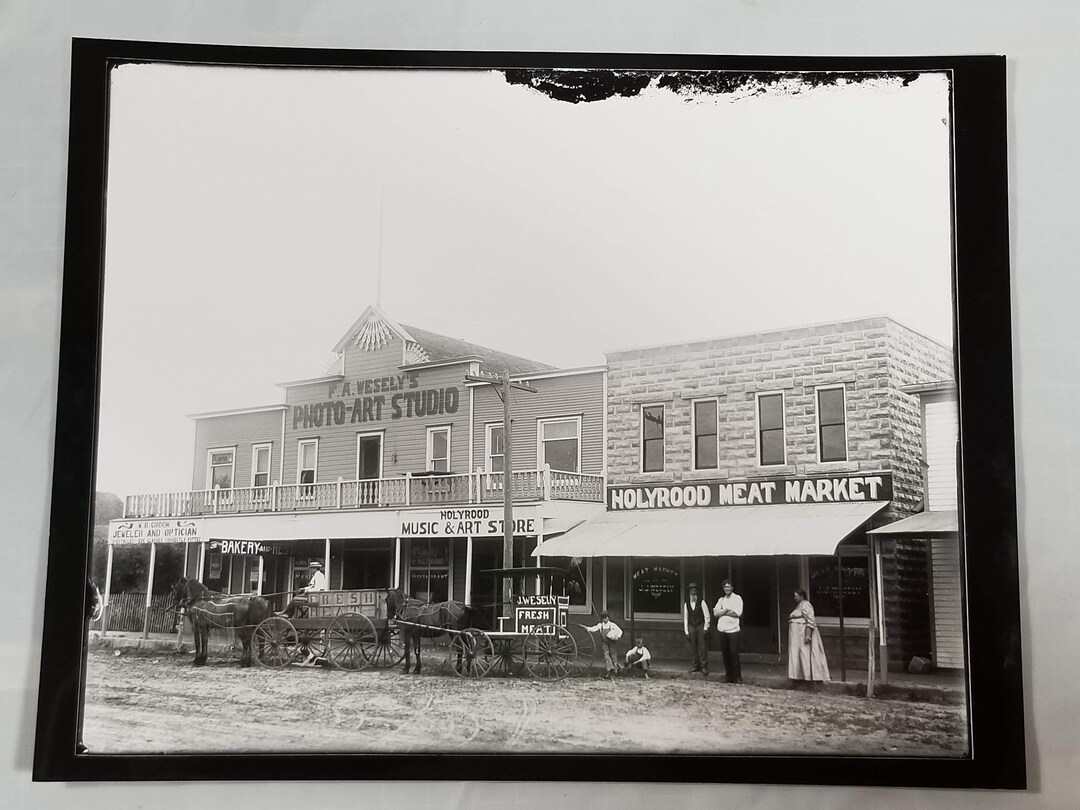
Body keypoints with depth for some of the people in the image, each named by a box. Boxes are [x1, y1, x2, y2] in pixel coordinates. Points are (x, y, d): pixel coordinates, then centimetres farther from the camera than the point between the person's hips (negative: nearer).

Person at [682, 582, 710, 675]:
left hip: (701, 626, -3)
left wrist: (705, 629, -7)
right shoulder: (686, 604, 4)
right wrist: (686, 632, 4)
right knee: (693, 647, 4)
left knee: (702, 647, -5)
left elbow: (707, 617, -2)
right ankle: (695, 665, 13)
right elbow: (685, 618, 7)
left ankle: (704, 667, -1)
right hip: (691, 627, 3)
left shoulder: (701, 603, -4)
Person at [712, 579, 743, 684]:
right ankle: (728, 675, 12)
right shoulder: (721, 600, 16)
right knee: (725, 654, 4)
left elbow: (737, 613, -11)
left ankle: (737, 677, 0)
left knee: (734, 654, -6)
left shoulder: (737, 598, 2)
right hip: (722, 630, 4)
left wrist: (722, 612, -3)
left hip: (733, 630, -4)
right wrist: (726, 610, -9)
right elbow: (715, 613, 5)